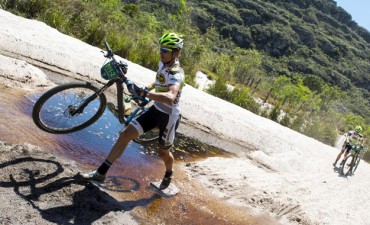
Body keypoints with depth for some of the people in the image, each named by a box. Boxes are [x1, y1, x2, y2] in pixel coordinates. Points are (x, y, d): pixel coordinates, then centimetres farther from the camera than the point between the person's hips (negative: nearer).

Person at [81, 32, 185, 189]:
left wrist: (144, 92, -54)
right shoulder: (163, 64, -1)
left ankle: (169, 174, 49)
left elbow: (170, 98, -48)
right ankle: (101, 172, 4)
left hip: (169, 116, -7)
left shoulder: (176, 73, -27)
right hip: (155, 110, 7)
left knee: (163, 153, 13)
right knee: (125, 134, -3)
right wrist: (147, 91, 17)